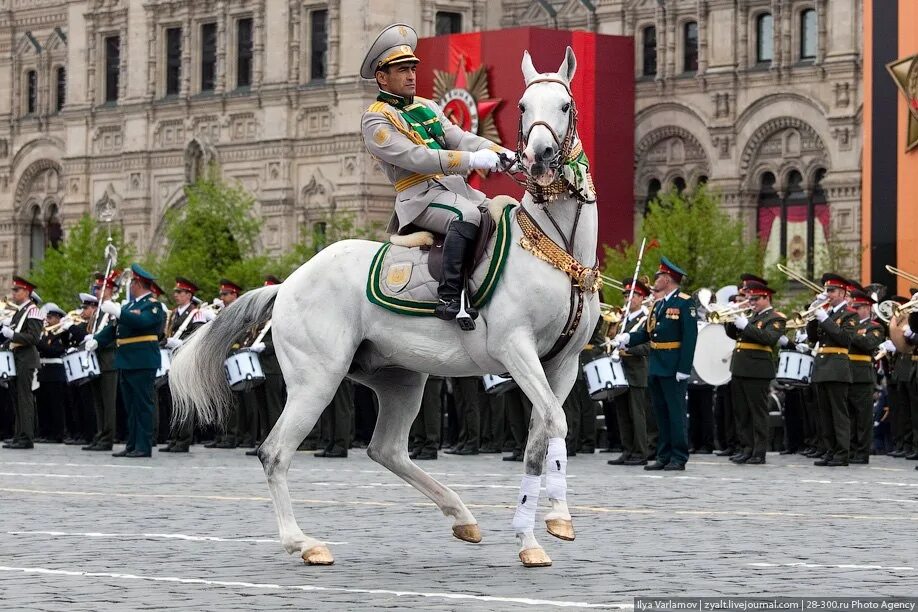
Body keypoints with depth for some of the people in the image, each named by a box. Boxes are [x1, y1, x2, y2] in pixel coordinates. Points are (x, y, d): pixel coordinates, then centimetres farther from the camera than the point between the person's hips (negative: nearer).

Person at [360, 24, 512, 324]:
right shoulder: (375, 120, -4)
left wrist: (501, 153, -10)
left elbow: (460, 138, 10)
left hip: (455, 186, 8)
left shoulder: (427, 106, 21)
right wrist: (472, 160, -24)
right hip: (420, 196, -8)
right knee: (467, 216, -35)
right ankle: (450, 298, -39)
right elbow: (414, 157, -17)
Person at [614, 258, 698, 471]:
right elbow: (647, 333, 14)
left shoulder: (685, 303, -8)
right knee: (661, 413, 11)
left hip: (673, 369, -8)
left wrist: (684, 368, -20)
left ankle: (679, 457, -1)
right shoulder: (658, 305, 17)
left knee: (676, 412, -4)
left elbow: (690, 337, -14)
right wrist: (627, 338, -5)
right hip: (656, 367, 8)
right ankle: (663, 456, 16)